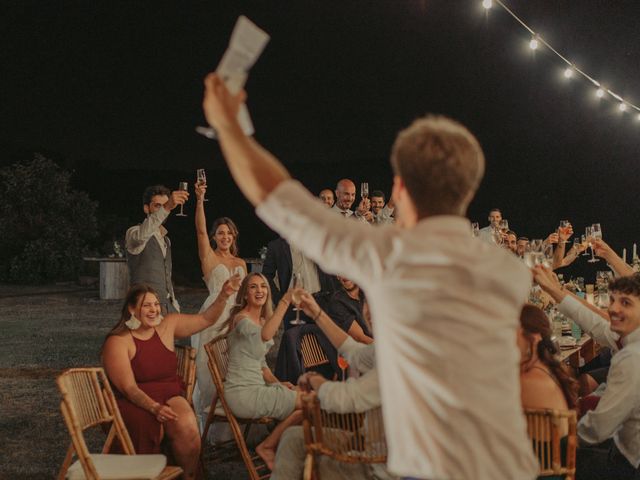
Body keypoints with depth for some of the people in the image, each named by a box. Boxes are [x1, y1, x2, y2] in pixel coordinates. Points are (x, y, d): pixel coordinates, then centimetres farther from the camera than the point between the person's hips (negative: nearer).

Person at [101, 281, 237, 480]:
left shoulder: (168, 325, 6)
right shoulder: (117, 342, -9)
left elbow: (206, 319, 10)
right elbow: (129, 388, -15)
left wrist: (222, 297, -7)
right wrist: (154, 407, -30)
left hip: (170, 396, 4)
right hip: (134, 402, -3)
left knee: (188, 427, -29)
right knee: (150, 428, -36)